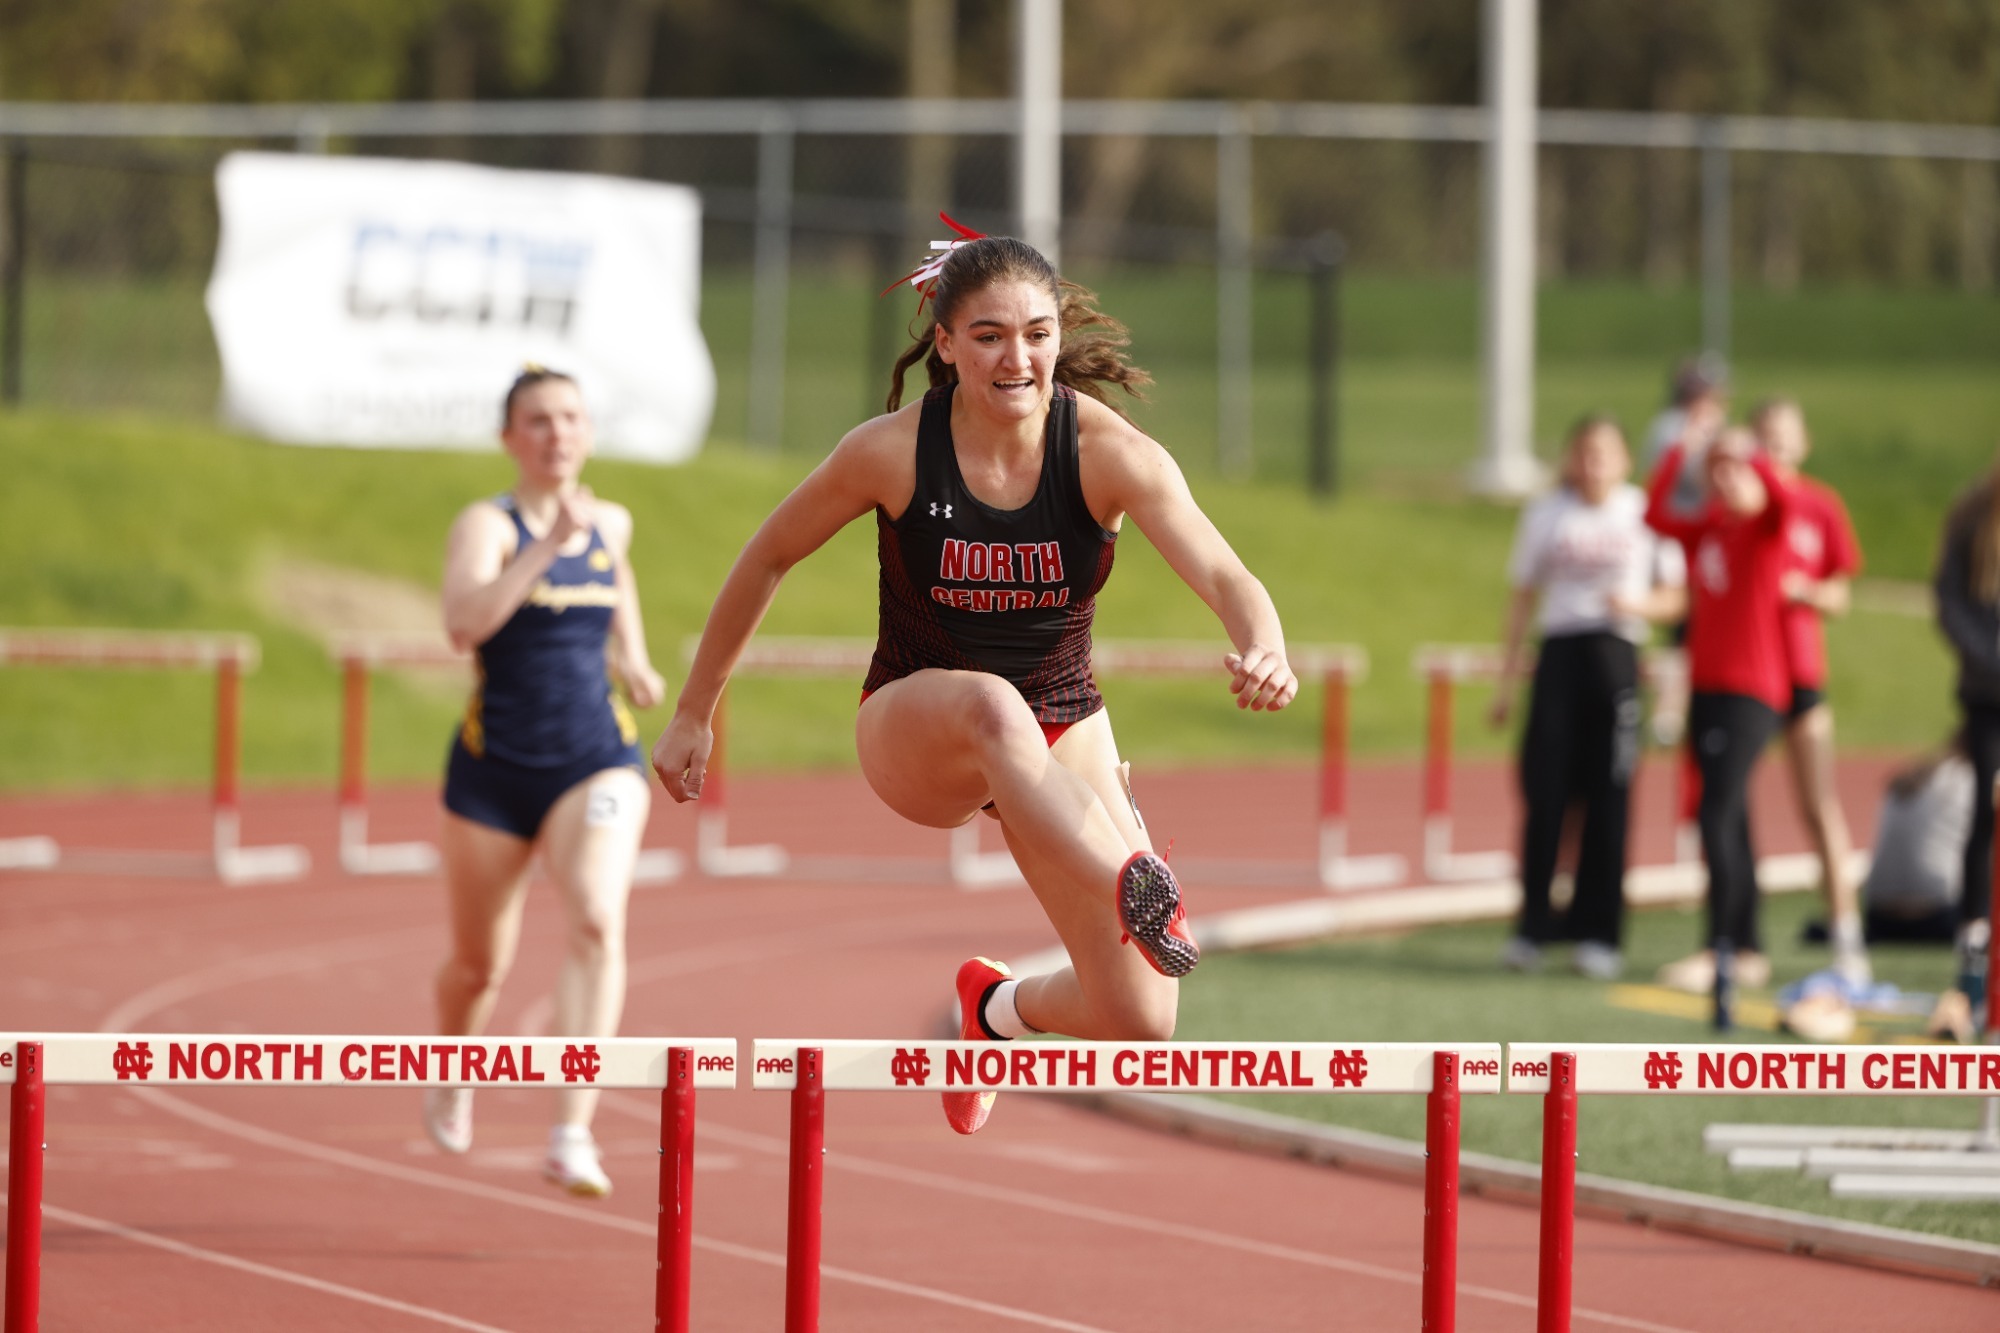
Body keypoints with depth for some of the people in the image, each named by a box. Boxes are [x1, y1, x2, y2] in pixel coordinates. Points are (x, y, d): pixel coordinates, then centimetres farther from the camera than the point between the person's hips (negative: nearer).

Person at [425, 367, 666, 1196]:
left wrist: (635, 658, 19)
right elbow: (464, 624, -29)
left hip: (596, 760, 2)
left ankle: (572, 1136, -29)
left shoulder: (610, 524, 8)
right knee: (479, 965, 13)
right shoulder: (487, 526, -9)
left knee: (597, 926, -24)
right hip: (496, 768, -2)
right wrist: (548, 544, -34)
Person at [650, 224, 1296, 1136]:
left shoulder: (1110, 451, -17)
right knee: (992, 703, -42)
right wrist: (693, 716, 5)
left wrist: (1264, 649, -53)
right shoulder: (892, 452, -16)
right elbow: (766, 560, -1)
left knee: (1139, 1025, -8)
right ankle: (1134, 891, -60)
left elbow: (1221, 574, -30)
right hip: (913, 735, -2)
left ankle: (999, 1007, 27)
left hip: (1062, 737, 2)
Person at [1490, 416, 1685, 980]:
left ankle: (1597, 934, 3)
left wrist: (1638, 604, -13)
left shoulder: (1645, 514, 5)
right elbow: (1523, 599, 14)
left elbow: (1675, 599, 8)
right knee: (1543, 792, -6)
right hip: (1559, 653, 1)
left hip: (1616, 657, -1)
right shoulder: (1545, 515, 10)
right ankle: (1533, 927, 2)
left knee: (1608, 798, -3)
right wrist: (1507, 680, 12)